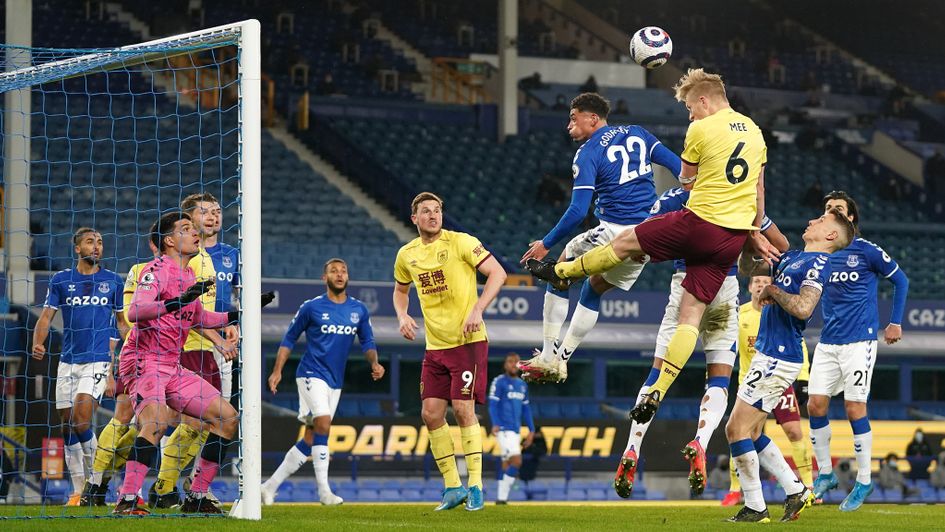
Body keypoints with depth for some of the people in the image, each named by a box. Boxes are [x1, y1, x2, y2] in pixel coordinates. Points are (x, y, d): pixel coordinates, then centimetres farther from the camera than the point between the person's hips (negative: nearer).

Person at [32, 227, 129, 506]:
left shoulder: (113, 281, 6)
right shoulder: (61, 280, 7)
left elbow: (123, 321, 13)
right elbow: (46, 316, 4)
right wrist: (37, 343, -14)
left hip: (98, 360, -3)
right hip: (68, 361, 3)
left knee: (81, 417, -20)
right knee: (67, 425, 3)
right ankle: (78, 491, 13)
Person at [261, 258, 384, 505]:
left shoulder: (359, 310, 7)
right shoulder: (311, 307, -4)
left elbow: (367, 342, 15)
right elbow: (289, 339, 5)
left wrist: (374, 363, -5)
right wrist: (277, 371, -1)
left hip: (335, 382, 5)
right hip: (311, 374, -5)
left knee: (310, 439, 5)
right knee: (323, 422, -24)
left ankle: (271, 485, 15)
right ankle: (324, 491, -22)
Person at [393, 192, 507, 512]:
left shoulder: (461, 242, -9)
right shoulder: (407, 255, 7)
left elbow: (498, 273, -12)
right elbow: (401, 290, 25)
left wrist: (477, 309, -23)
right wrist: (402, 317, 5)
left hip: (468, 341, -6)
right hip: (435, 345, 6)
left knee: (463, 409, -12)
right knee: (430, 413, 1)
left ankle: (475, 486, -3)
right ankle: (452, 487, 12)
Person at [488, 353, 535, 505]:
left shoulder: (522, 385, 17)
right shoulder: (499, 382, -5)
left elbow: (526, 409, 21)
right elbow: (493, 404, -12)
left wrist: (531, 430, 18)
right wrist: (495, 424, -26)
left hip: (516, 430, 7)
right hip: (504, 429, -7)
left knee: (507, 464, 7)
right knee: (516, 461, -16)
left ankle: (501, 498, 9)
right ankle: (502, 496, -11)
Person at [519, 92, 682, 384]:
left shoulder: (588, 154, -6)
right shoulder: (636, 134, 12)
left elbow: (577, 211, -11)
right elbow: (675, 163, 8)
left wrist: (546, 244, -2)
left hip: (614, 233, -7)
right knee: (594, 290, 25)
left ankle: (548, 357, 13)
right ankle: (562, 358, 25)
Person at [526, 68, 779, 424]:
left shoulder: (701, 130, -7)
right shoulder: (754, 131, 14)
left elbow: (687, 182, 6)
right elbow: (758, 190, 21)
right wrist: (754, 235, 28)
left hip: (700, 222, -6)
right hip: (734, 238, 6)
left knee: (624, 242, 16)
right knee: (691, 315, 4)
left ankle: (561, 272, 34)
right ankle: (658, 392, -2)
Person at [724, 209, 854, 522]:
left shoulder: (818, 262, -12)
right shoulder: (791, 258, 15)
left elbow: (804, 308, -26)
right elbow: (747, 267, 25)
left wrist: (772, 291, -11)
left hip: (779, 358, -9)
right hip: (768, 353, 9)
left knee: (737, 428, -9)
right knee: (751, 432, 13)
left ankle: (755, 508, -4)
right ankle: (796, 491, 19)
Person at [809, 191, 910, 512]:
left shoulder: (866, 250, -5)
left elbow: (900, 280, 4)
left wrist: (896, 323, 3)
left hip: (859, 341, -5)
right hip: (827, 342, 5)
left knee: (855, 408, -6)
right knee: (816, 404, 0)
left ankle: (864, 482, 5)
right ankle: (825, 474, 15)